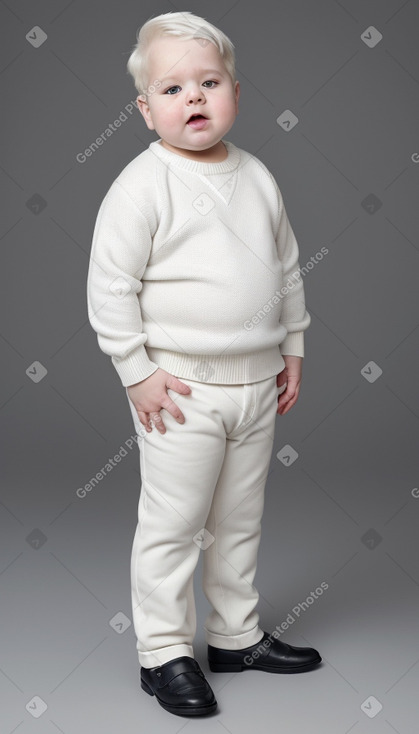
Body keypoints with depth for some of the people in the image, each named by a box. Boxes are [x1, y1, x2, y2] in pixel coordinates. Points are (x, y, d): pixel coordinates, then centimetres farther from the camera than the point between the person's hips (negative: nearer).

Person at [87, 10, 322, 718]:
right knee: (173, 524, 4)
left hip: (257, 380, 6)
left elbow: (287, 266, 16)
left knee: (240, 520, 18)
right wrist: (136, 372, -14)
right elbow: (109, 286, -13)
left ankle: (236, 635, 34)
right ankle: (164, 653, 20)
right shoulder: (142, 185, -13)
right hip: (181, 387, -6)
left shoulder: (257, 176, 7)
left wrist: (292, 347, 14)